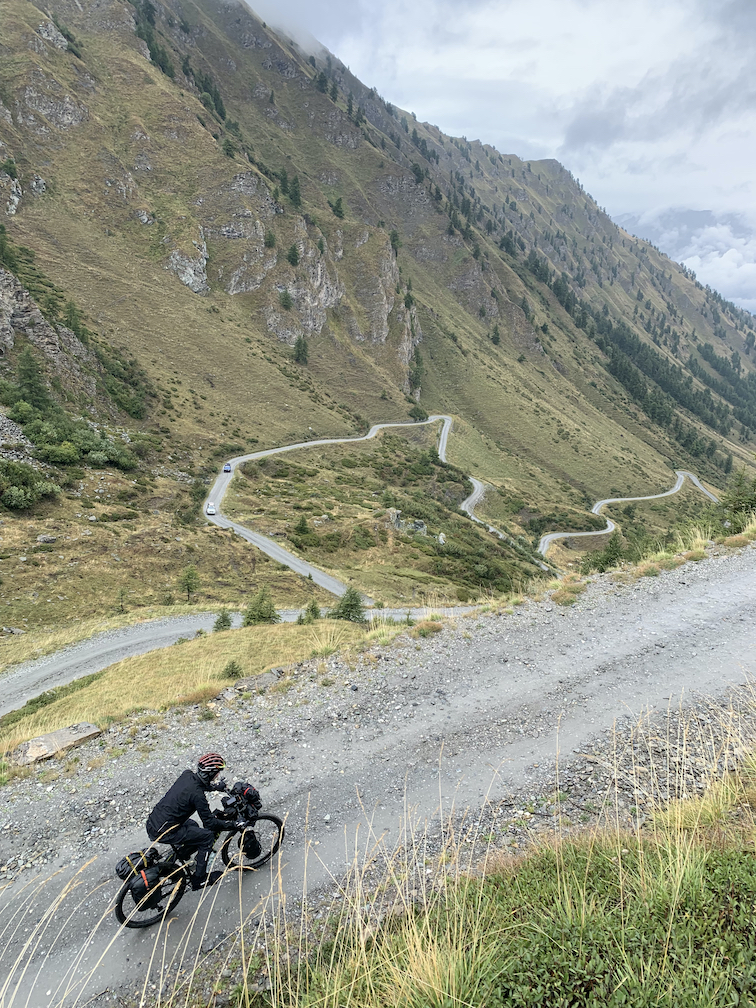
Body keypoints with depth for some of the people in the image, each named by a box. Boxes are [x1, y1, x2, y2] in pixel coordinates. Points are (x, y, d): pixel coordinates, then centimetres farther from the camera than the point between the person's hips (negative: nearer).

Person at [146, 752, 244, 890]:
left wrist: (216, 786, 28)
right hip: (163, 833, -8)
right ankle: (200, 879, 14)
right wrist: (234, 825, -7)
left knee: (193, 826, 27)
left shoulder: (187, 774, -1)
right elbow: (210, 823, -15)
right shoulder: (197, 795, -22)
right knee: (207, 836, 3)